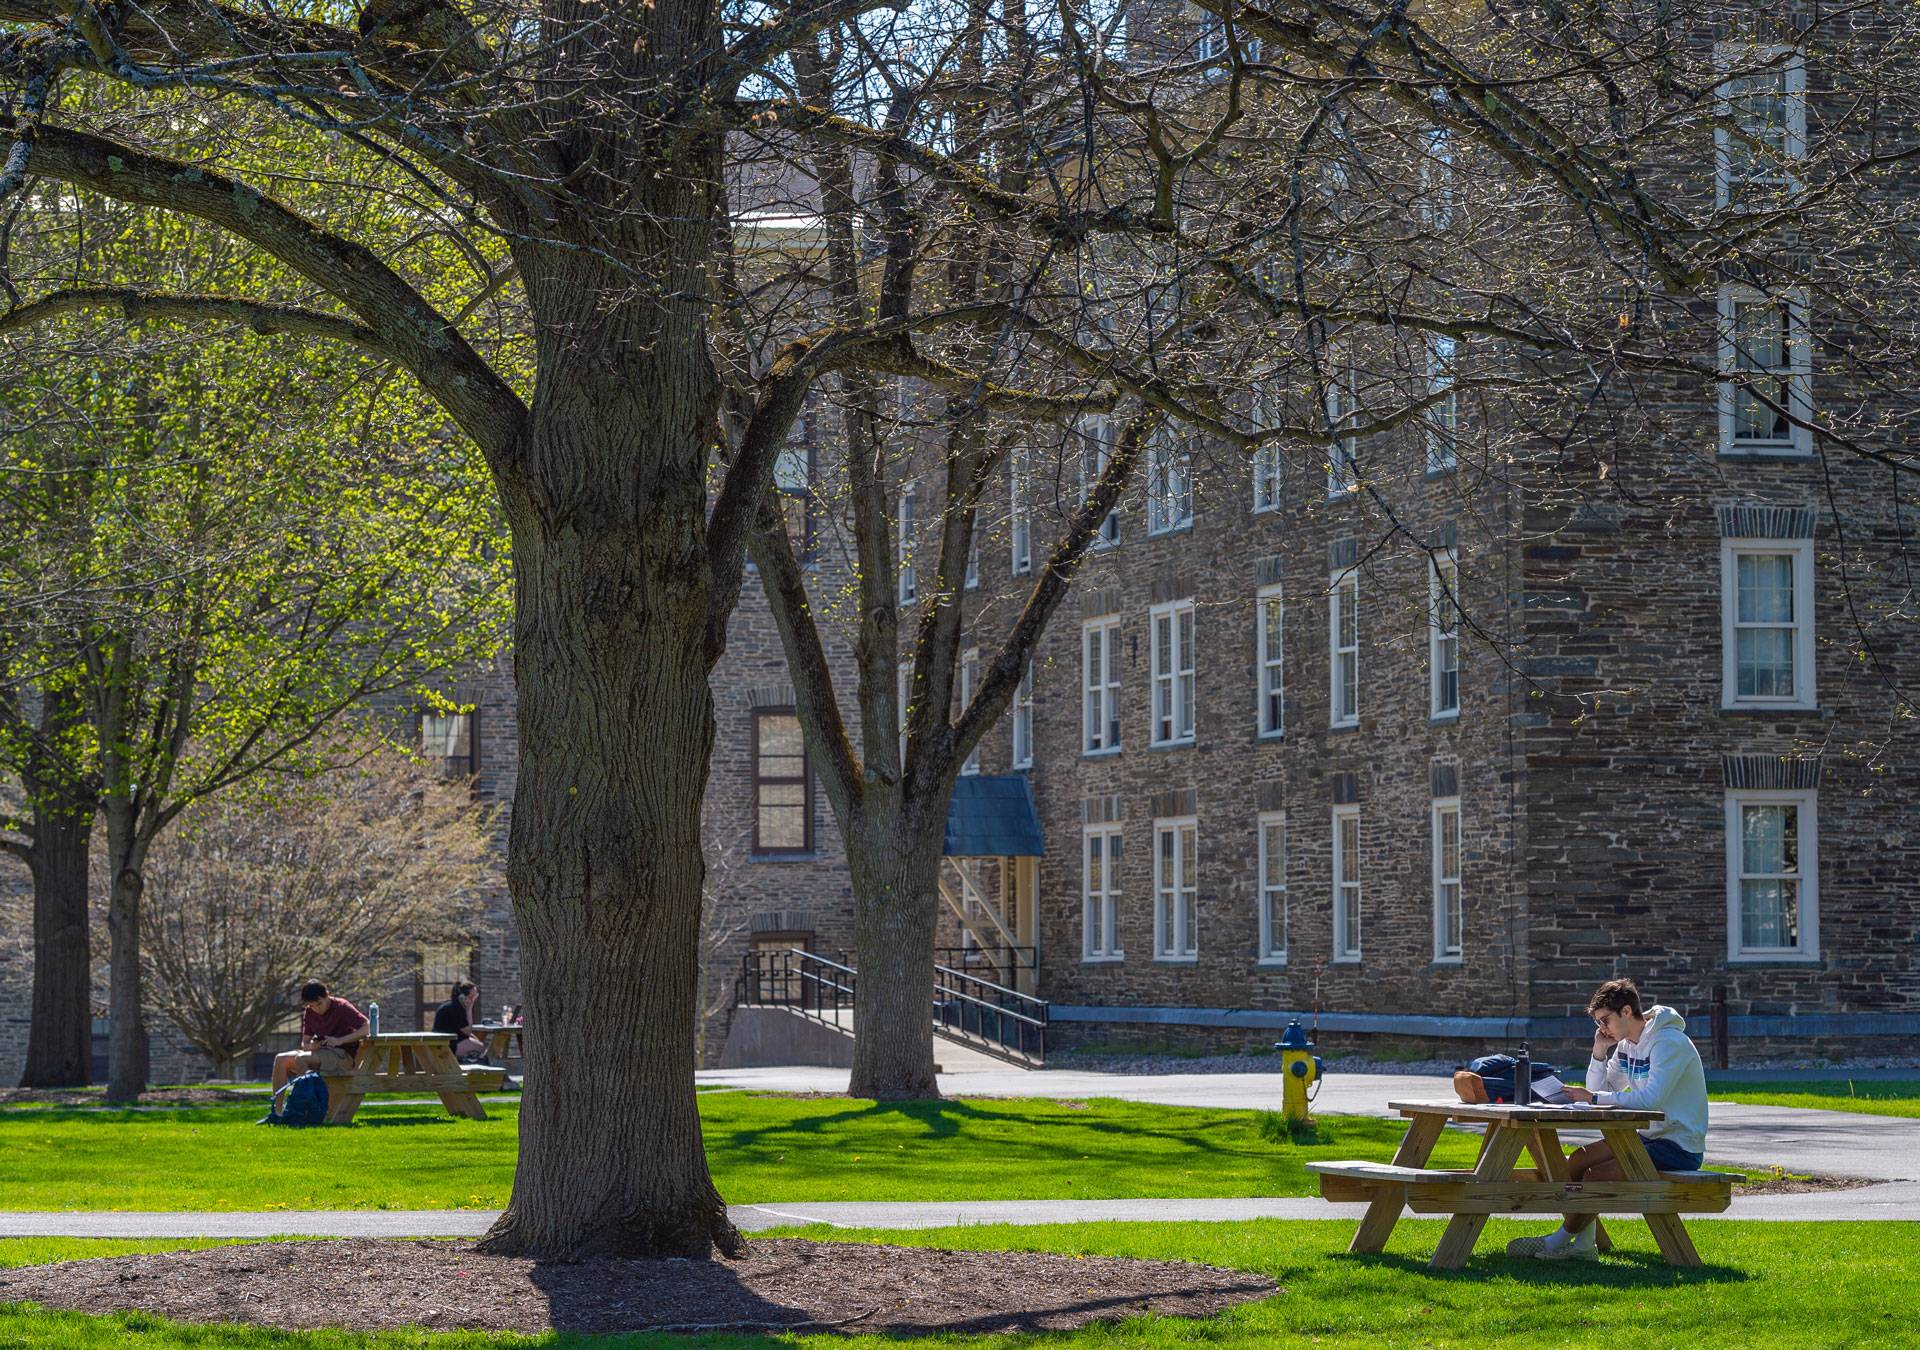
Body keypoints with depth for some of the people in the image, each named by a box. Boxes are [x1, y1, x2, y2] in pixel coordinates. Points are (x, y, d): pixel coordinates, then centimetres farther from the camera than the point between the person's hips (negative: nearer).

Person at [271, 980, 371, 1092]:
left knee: (301, 1059, -30)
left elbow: (366, 1028, -16)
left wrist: (340, 1041, -24)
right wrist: (310, 1046, -11)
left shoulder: (341, 1007, -8)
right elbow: (305, 1042, 15)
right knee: (281, 1060, -11)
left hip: (342, 1055, -7)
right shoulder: (310, 1012, 10)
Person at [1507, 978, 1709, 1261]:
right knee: (1579, 1159, -2)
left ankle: (1557, 1242, -6)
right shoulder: (1627, 1044, 11)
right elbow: (1600, 1091, 11)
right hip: (1650, 1137, 10)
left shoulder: (1669, 1043, -18)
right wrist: (1599, 1052, -3)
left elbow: (1651, 1099, -30)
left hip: (1679, 1147, -10)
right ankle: (1582, 1245, -7)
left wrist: (1595, 1098, -26)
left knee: (1598, 1174, -21)